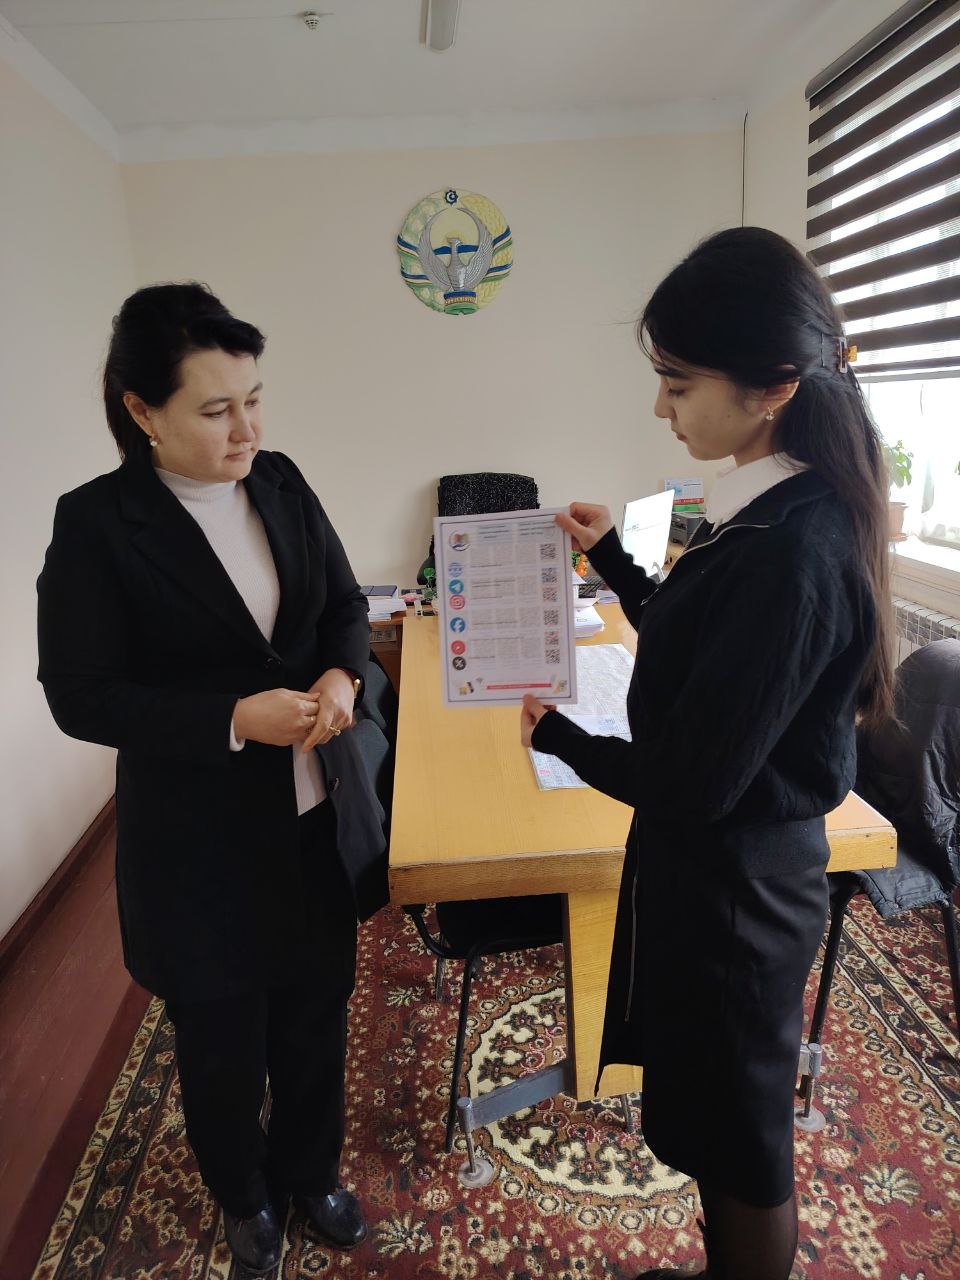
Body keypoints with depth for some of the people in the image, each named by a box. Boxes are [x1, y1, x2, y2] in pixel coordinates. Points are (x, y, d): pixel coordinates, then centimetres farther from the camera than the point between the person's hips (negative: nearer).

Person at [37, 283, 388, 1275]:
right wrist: (236, 719, -25)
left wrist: (342, 677, -14)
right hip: (203, 840, -4)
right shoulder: (96, 524, -15)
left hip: (320, 817, 5)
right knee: (223, 1036, 19)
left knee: (317, 1014, 23)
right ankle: (244, 1194, 51)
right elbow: (81, 696, -15)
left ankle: (309, 1170, 52)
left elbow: (345, 602, 7)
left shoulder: (282, 484, -2)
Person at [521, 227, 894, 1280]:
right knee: (713, 1111, 29)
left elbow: (692, 779, -27)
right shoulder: (779, 509, 0)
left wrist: (554, 734, -11)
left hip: (730, 884, -9)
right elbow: (694, 650, 13)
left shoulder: (791, 551, -30)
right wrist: (611, 559, 11)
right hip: (723, 865, 9)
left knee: (740, 1146, 18)